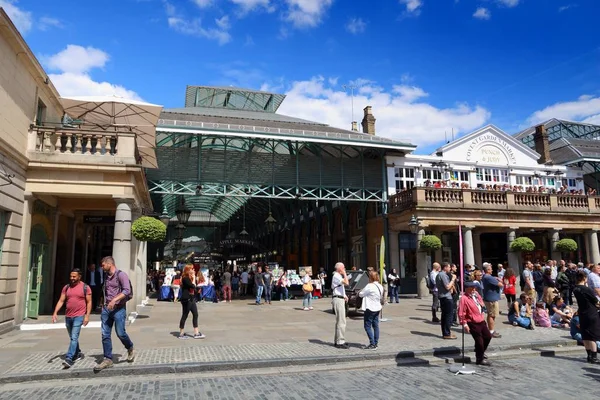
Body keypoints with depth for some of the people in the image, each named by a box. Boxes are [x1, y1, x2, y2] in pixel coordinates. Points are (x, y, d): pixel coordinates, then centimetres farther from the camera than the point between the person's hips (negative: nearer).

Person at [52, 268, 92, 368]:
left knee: (74, 338, -14)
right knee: (72, 338, 18)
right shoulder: (66, 287, 9)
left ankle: (69, 359, -17)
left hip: (79, 316, -6)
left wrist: (87, 316, -11)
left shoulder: (85, 288, -4)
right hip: (68, 316, 6)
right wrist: (55, 313, -4)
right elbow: (61, 301, 8)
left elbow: (89, 302, -4)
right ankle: (78, 354, 35)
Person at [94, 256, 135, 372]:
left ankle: (130, 349, 20)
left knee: (120, 333, -6)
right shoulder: (106, 276, 14)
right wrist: (104, 304, 17)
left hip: (118, 308, -7)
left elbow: (127, 291, -20)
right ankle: (108, 359, 12)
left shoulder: (121, 275, -10)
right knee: (105, 335, 4)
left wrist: (114, 300, -27)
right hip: (106, 308, 7)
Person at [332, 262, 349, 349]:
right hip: (338, 299, -11)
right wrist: (344, 273, -15)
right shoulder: (336, 276, -14)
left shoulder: (339, 276, 19)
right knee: (341, 321, -10)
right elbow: (346, 283, -27)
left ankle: (337, 341, 22)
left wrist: (344, 296, 15)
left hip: (341, 299, 11)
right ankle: (340, 342, -7)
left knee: (339, 321, 14)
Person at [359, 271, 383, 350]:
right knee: (375, 326, 13)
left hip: (370, 309, -8)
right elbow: (382, 298, 15)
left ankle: (372, 344, -5)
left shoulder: (370, 286, -19)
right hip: (377, 308, 9)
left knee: (367, 326, -2)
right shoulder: (380, 286, 7)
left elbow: (361, 294, -11)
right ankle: (376, 343, 18)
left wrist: (359, 292, 9)